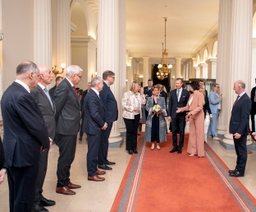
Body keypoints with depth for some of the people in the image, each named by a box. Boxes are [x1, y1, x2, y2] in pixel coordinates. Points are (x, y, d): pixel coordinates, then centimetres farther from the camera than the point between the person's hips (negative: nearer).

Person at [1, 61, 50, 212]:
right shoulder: (22, 96, -24)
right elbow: (37, 125, -21)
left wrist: (43, 139, 7)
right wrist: (46, 142, -1)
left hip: (13, 150, 10)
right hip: (24, 152, -10)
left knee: (16, 194, 22)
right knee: (24, 195, 5)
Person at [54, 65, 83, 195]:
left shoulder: (70, 86, 12)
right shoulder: (63, 87, -18)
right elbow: (57, 108, -18)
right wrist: (57, 127, -10)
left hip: (71, 128, 10)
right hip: (66, 129, -10)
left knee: (69, 157, 18)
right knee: (65, 158, 1)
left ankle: (66, 181, 31)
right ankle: (61, 185, 15)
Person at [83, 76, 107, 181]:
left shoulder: (93, 94, 11)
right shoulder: (92, 96, -21)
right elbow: (94, 114, -26)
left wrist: (103, 123, 6)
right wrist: (103, 124, -13)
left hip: (96, 126, 10)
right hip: (93, 127, -10)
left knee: (94, 150, 19)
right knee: (92, 151, -2)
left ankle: (94, 169, 31)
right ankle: (91, 174, 8)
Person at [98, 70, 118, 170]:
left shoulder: (106, 87, 15)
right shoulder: (104, 88, -17)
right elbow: (102, 105, -21)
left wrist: (110, 119, 14)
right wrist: (104, 120, -21)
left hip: (109, 118, 10)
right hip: (106, 119, -10)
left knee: (105, 140, 17)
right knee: (103, 141, -2)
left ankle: (104, 159, 28)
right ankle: (101, 163, 7)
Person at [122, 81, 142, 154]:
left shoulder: (138, 94, 8)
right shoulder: (126, 94, -9)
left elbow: (141, 103, 8)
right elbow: (123, 105, -15)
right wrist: (133, 108, -17)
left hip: (137, 115, 5)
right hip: (128, 116, -5)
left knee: (135, 132, 9)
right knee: (129, 132, 3)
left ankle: (134, 148, 18)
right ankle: (129, 148, 15)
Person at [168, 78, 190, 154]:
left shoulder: (186, 92, -2)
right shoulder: (172, 92, 5)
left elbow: (188, 104, 0)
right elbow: (170, 104, 5)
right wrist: (169, 115, 1)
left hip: (182, 115, -2)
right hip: (174, 115, 2)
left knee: (181, 132, 6)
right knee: (174, 131, 7)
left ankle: (180, 147, 17)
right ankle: (175, 146, 19)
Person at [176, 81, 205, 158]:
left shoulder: (200, 94, -10)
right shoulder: (191, 95, 14)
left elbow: (200, 107, -20)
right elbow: (188, 106, 11)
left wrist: (191, 113, -26)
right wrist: (181, 109, -2)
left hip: (198, 116, -7)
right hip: (191, 116, 7)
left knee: (199, 133, -1)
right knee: (192, 133, 7)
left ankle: (200, 152, 7)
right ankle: (193, 151, 14)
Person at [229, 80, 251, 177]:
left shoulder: (246, 100, -18)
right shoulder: (239, 97, 11)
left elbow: (245, 118, -22)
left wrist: (239, 132, -23)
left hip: (240, 131, -9)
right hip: (236, 130, 9)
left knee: (242, 151, 4)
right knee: (238, 151, 17)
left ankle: (240, 171, 14)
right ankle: (238, 168, 28)